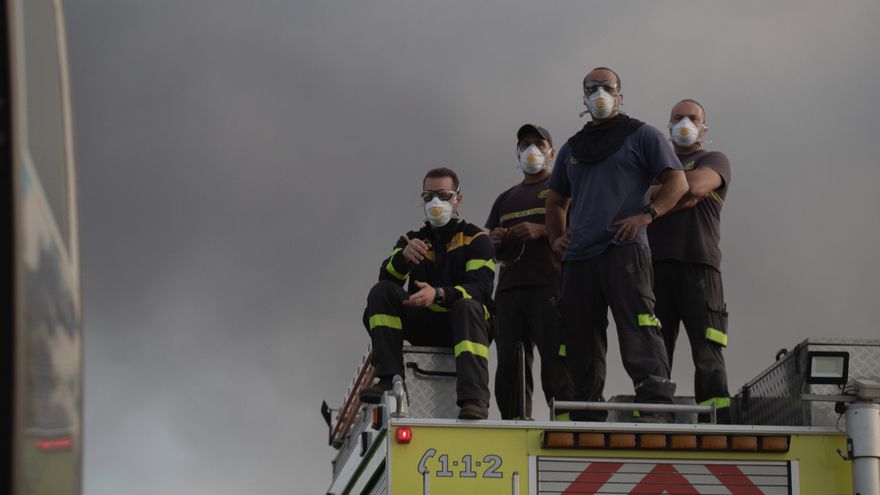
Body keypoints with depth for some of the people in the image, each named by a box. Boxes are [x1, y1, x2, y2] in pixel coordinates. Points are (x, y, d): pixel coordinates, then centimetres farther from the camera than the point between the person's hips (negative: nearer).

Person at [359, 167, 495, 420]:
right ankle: (389, 379, -27)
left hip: (463, 324, -4)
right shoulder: (412, 240, 16)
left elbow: (481, 288, -15)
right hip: (423, 327, 4)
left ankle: (474, 400, -52)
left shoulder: (475, 239, 3)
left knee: (468, 306, -37)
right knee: (381, 292, -16)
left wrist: (439, 295, -33)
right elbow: (387, 278, -3)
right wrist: (403, 256, -26)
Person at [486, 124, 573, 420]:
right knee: (509, 370, -3)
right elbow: (493, 251, 28)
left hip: (551, 287, -5)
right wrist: (496, 241, 4)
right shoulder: (506, 199, 29)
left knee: (556, 366, -16)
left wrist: (542, 231, -13)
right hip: (509, 288, 6)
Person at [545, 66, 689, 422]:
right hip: (578, 257, 6)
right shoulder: (572, 148, 25)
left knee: (638, 331, -16)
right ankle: (587, 417, 9)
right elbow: (556, 200, 34)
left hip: (624, 249, -6)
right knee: (581, 340, 5)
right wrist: (556, 237, 15)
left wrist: (647, 214, -14)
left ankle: (656, 405, -20)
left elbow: (678, 182, 0)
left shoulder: (641, 135, 9)